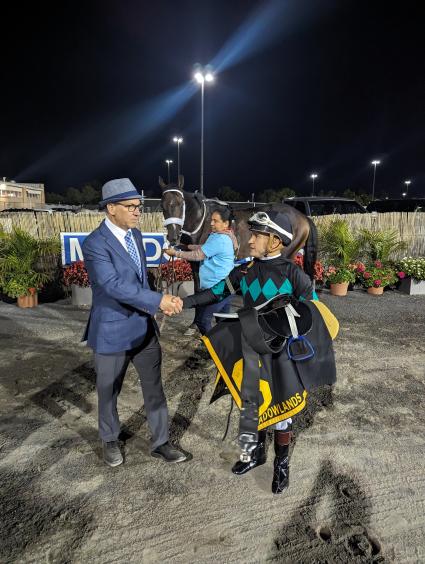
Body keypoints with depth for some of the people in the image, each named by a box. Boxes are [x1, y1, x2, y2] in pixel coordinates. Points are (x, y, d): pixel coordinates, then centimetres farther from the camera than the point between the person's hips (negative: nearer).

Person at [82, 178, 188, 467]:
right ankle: (110, 440, 42)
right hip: (113, 331, -6)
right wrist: (159, 301, -34)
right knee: (109, 391, 16)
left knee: (154, 387, 12)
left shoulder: (135, 234, 4)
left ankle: (160, 443, 30)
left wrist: (151, 311, 11)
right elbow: (115, 285, -31)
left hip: (144, 327, 6)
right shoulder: (95, 244, -20)